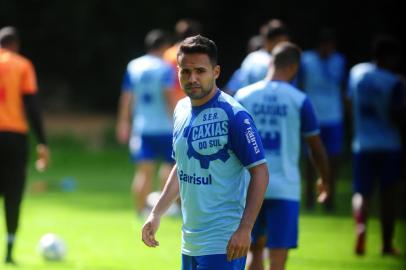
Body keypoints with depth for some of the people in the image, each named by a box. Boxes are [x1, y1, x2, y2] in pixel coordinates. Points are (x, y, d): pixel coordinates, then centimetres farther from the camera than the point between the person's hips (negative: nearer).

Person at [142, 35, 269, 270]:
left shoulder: (234, 115, -14)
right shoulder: (182, 110, 11)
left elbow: (260, 173, -14)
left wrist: (244, 230, -21)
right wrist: (156, 214, 20)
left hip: (224, 245, -8)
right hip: (190, 242, 8)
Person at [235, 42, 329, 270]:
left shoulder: (243, 96, 3)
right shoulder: (299, 100, -4)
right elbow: (316, 147, 3)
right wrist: (325, 180, 20)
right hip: (284, 188, -3)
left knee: (256, 249, 18)